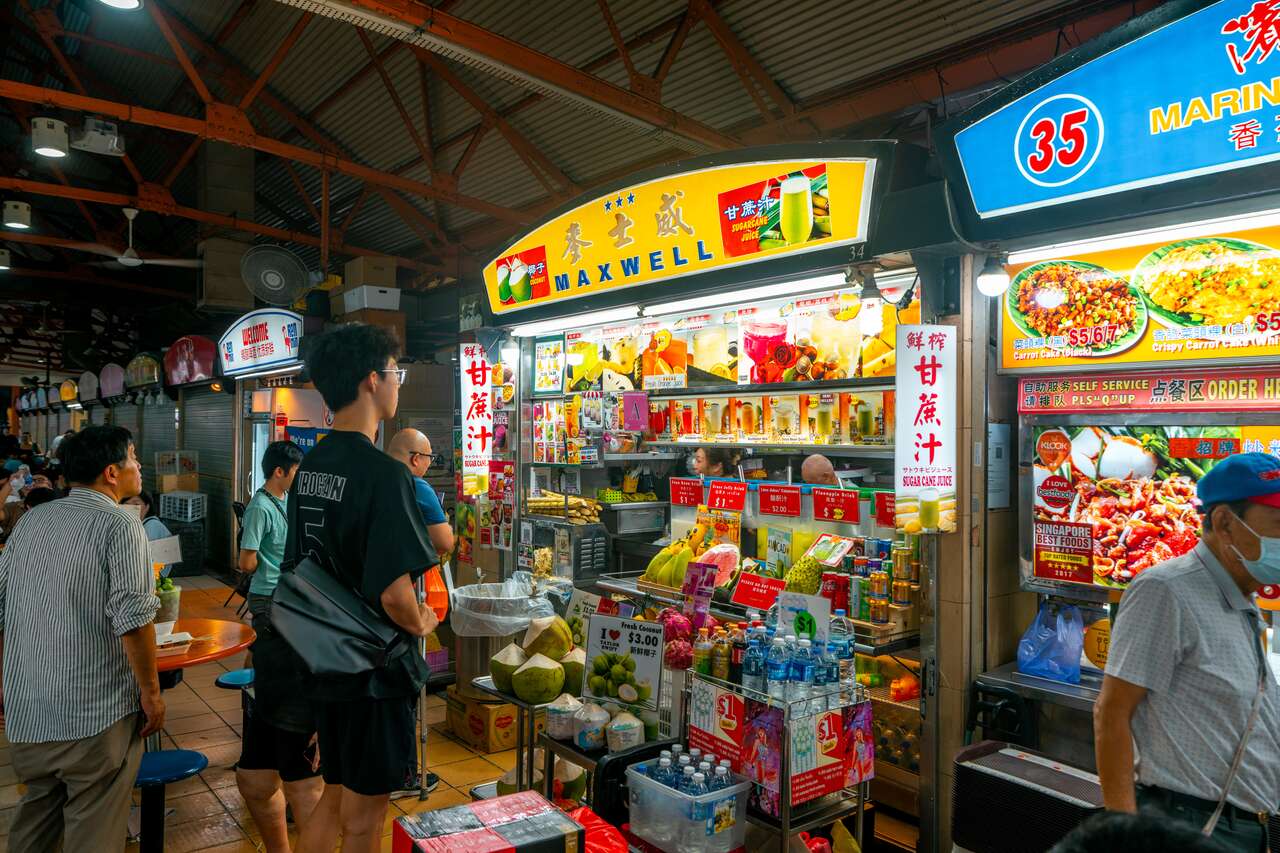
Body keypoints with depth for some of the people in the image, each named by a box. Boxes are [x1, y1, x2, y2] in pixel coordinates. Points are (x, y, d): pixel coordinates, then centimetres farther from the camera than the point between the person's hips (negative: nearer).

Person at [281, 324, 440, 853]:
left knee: (335, 796, 24)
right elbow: (394, 592, -29)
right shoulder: (383, 473, -23)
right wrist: (422, 623, -10)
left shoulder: (309, 468, 4)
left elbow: (300, 566, 13)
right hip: (376, 670, -8)